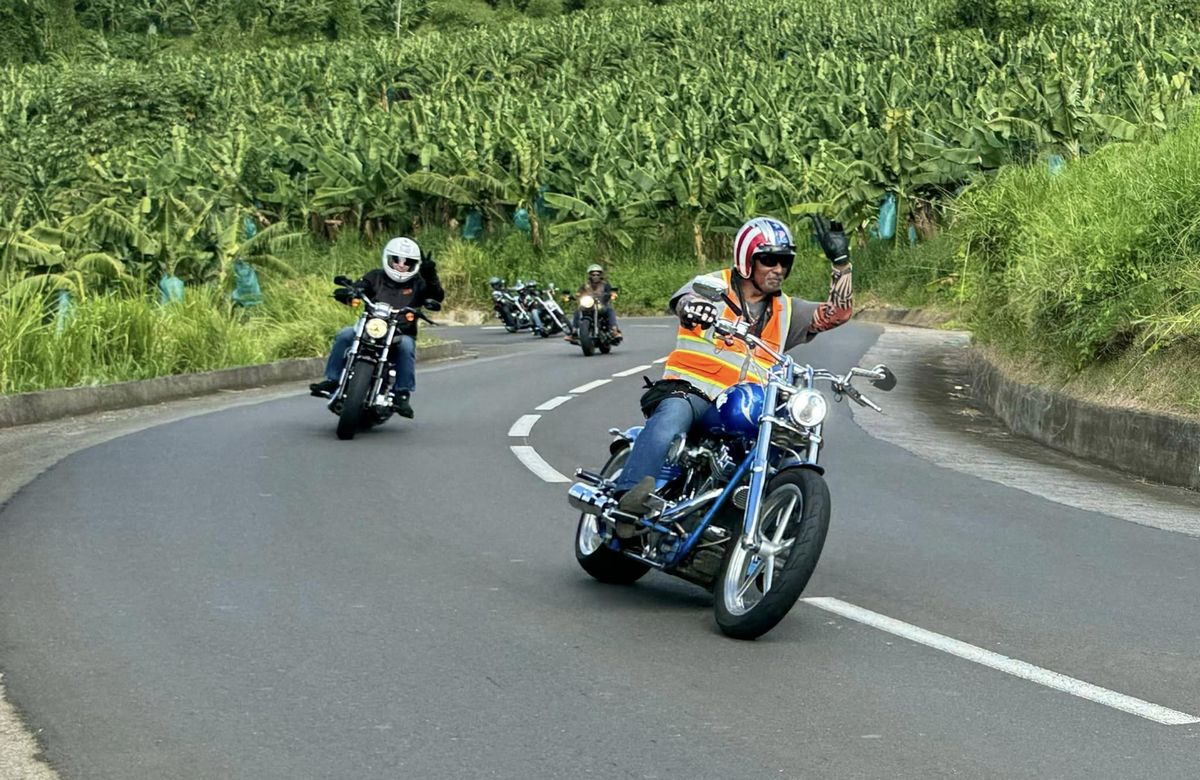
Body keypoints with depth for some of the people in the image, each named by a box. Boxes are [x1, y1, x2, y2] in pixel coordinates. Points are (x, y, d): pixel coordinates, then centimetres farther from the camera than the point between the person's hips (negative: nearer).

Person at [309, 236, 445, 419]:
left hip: (401, 335, -2)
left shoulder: (418, 284, 8)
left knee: (406, 346, -35)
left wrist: (431, 278, -27)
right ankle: (332, 380, -16)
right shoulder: (376, 277, 12)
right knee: (345, 335, -23)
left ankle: (402, 394, -30)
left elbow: (437, 297, -8)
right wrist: (345, 292, -25)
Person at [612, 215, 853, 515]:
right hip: (689, 389, -5)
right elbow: (682, 299, -15)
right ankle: (630, 493, -52)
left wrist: (840, 262, 0)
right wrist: (692, 307, -42)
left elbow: (838, 312, 13)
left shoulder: (786, 311, 21)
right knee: (673, 414, -39)